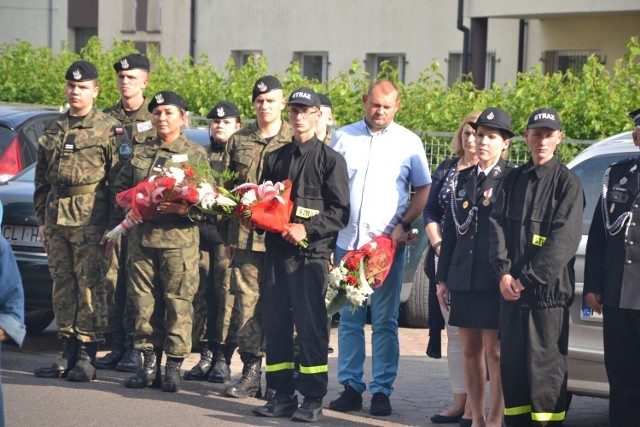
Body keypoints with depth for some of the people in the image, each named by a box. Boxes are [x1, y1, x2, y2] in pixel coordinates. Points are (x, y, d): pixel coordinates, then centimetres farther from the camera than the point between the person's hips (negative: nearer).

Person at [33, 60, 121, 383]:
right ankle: (68, 352, 14)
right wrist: (42, 218, 14)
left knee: (91, 285, -5)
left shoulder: (108, 129, 0)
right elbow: (41, 178, 19)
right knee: (62, 285, 7)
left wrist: (114, 221, -9)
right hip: (56, 219, 6)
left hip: (90, 219, -6)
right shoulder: (54, 129, 16)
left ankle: (87, 356, -2)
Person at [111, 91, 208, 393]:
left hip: (179, 238, -4)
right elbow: (120, 188, 20)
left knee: (178, 302, -4)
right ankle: (149, 363, 11)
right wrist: (119, 221, 8)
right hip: (141, 237, 4)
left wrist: (184, 208, -18)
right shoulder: (139, 152, 16)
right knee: (144, 300, 4)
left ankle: (174, 367, 1)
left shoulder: (195, 154, 5)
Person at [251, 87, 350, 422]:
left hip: (311, 254, -5)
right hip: (276, 251, 5)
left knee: (311, 327, -6)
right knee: (275, 324, 6)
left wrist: (307, 229, -15)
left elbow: (340, 211, -4)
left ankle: (313, 400, -2)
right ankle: (283, 396, 13)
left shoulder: (330, 159, 1)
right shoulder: (275, 159, 18)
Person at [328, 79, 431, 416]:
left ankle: (382, 390, 4)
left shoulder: (408, 142, 5)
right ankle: (351, 386, 9)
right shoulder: (343, 138, 9)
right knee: (349, 319, 4)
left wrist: (404, 225, -7)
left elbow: (423, 190, 7)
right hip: (347, 240, 2)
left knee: (385, 321, 1)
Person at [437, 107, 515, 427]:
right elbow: (450, 232, 15)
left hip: (494, 279, -6)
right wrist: (442, 278, 13)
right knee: (470, 349, 9)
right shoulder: (462, 180, 14)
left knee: (494, 350, -3)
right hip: (463, 277, 6)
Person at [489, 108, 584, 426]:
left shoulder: (567, 182, -1)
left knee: (546, 366, -5)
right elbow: (497, 225, 7)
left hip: (548, 292, -5)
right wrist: (503, 272, -8)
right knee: (511, 364, 7)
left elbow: (564, 238, -10)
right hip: (511, 291, 5)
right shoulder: (514, 180, 15)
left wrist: (527, 278, -14)